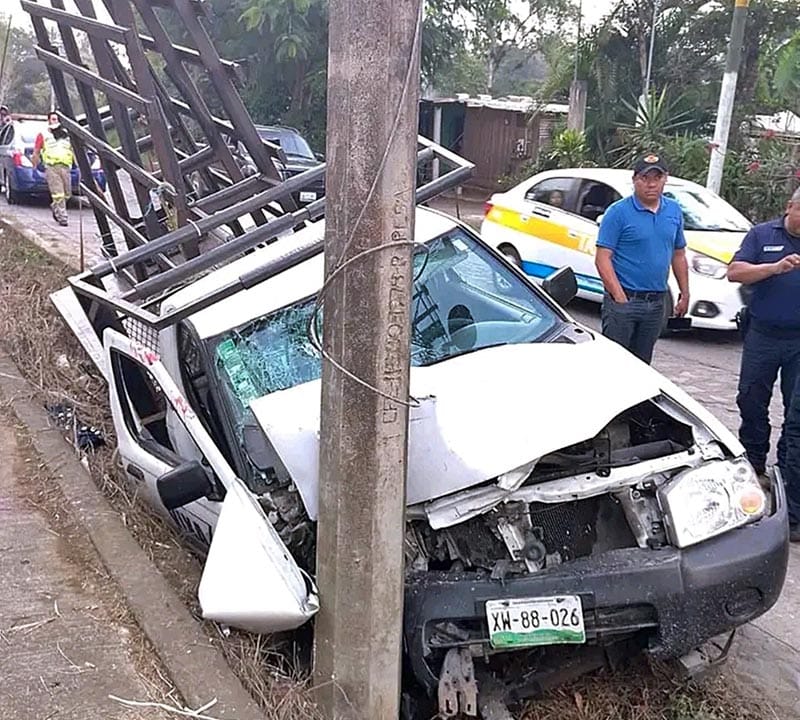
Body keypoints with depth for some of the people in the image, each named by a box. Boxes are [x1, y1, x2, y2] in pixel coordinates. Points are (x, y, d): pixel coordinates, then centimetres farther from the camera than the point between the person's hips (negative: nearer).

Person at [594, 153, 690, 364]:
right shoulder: (618, 212, -8)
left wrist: (685, 293, 13)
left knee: (642, 363, 14)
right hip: (624, 299, -5)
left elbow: (678, 255, 18)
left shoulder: (674, 211, 10)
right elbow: (603, 258, -12)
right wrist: (620, 297, -19)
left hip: (657, 302, 6)